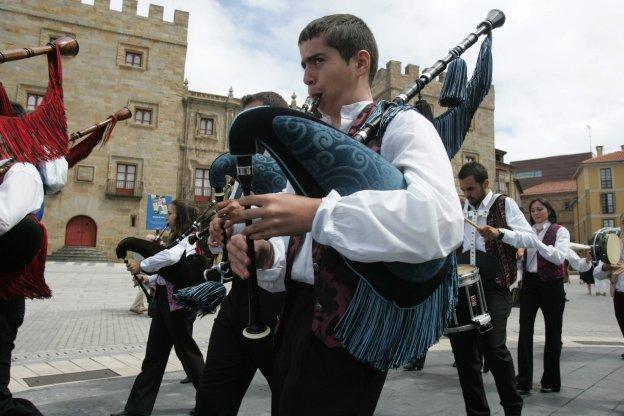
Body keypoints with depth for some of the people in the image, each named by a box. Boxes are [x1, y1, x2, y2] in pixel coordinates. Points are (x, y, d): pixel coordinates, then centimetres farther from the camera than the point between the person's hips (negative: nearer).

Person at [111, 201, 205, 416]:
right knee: (154, 356, 10)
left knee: (186, 351, 4)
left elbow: (171, 256, -32)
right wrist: (149, 279, 4)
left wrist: (142, 265, -22)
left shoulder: (188, 239, -11)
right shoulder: (176, 239, 16)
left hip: (179, 303, -9)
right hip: (165, 301, 9)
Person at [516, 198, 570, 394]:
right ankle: (524, 382, -1)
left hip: (551, 284, -2)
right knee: (525, 330, -5)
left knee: (553, 332, 8)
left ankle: (551, 381, 21)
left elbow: (559, 257, -16)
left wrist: (536, 241, -21)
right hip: (529, 282, 3)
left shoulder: (560, 231, 0)